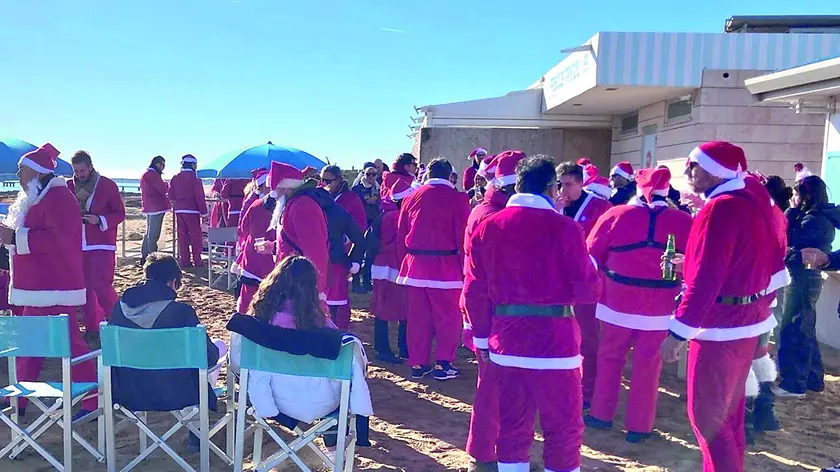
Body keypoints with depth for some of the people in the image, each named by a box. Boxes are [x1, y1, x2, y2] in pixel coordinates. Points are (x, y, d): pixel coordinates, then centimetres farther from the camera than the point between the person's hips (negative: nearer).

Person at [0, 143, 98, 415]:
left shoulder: (58, 198, -15)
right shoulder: (35, 198, 17)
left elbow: (58, 239, -26)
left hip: (54, 288, -11)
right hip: (38, 285, 11)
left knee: (69, 342, -8)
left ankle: (92, 402, -1)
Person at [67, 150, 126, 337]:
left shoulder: (107, 185, -6)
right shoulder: (69, 187, 4)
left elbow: (120, 213, -4)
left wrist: (100, 220, -19)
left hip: (102, 245, -4)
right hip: (78, 245, 5)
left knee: (101, 285, -11)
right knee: (85, 287, 9)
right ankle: (92, 327, 19)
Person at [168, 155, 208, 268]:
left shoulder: (175, 178, 8)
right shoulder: (194, 177, -9)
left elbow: (171, 196, 10)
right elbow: (199, 196, -12)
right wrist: (203, 211, -8)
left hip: (178, 210, 6)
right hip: (192, 210, -6)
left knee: (182, 234, 9)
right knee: (195, 234, 0)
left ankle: (184, 260, 10)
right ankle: (197, 261, 0)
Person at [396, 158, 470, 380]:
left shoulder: (411, 198, 8)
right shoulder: (457, 198, -3)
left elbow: (401, 235, 10)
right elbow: (463, 237, -7)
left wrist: (404, 265, 15)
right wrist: (465, 268, -1)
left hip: (415, 265, 4)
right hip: (445, 266, -4)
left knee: (418, 316, 11)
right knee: (448, 316, 7)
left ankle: (417, 364, 17)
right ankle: (443, 364, 9)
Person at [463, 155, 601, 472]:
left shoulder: (487, 227, 5)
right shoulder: (563, 228, -9)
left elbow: (475, 292, 5)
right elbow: (589, 291, -9)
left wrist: (483, 337, 14)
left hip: (505, 342, 5)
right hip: (553, 341, -5)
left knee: (513, 425, 17)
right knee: (564, 429, 10)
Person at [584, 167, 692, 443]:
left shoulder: (616, 215, -7)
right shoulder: (684, 221, -6)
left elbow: (592, 256, 1)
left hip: (618, 302, 0)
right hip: (660, 307, 0)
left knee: (610, 357, 16)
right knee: (647, 365, 10)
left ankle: (602, 415, 25)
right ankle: (639, 426, 19)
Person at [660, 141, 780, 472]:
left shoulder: (720, 209, -20)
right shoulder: (754, 202, 8)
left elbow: (705, 279, -25)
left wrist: (678, 332, -23)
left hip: (721, 327, -10)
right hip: (748, 320, 10)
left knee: (706, 415, 0)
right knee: (730, 409, 20)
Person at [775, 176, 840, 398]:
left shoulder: (815, 219, -18)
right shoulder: (822, 217, 12)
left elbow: (788, 239, -15)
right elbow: (797, 240, 10)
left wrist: (792, 211, -9)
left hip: (803, 278, -10)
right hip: (807, 277, 10)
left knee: (793, 331, -3)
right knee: (805, 330, 17)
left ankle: (794, 384, 4)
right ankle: (813, 378, 27)